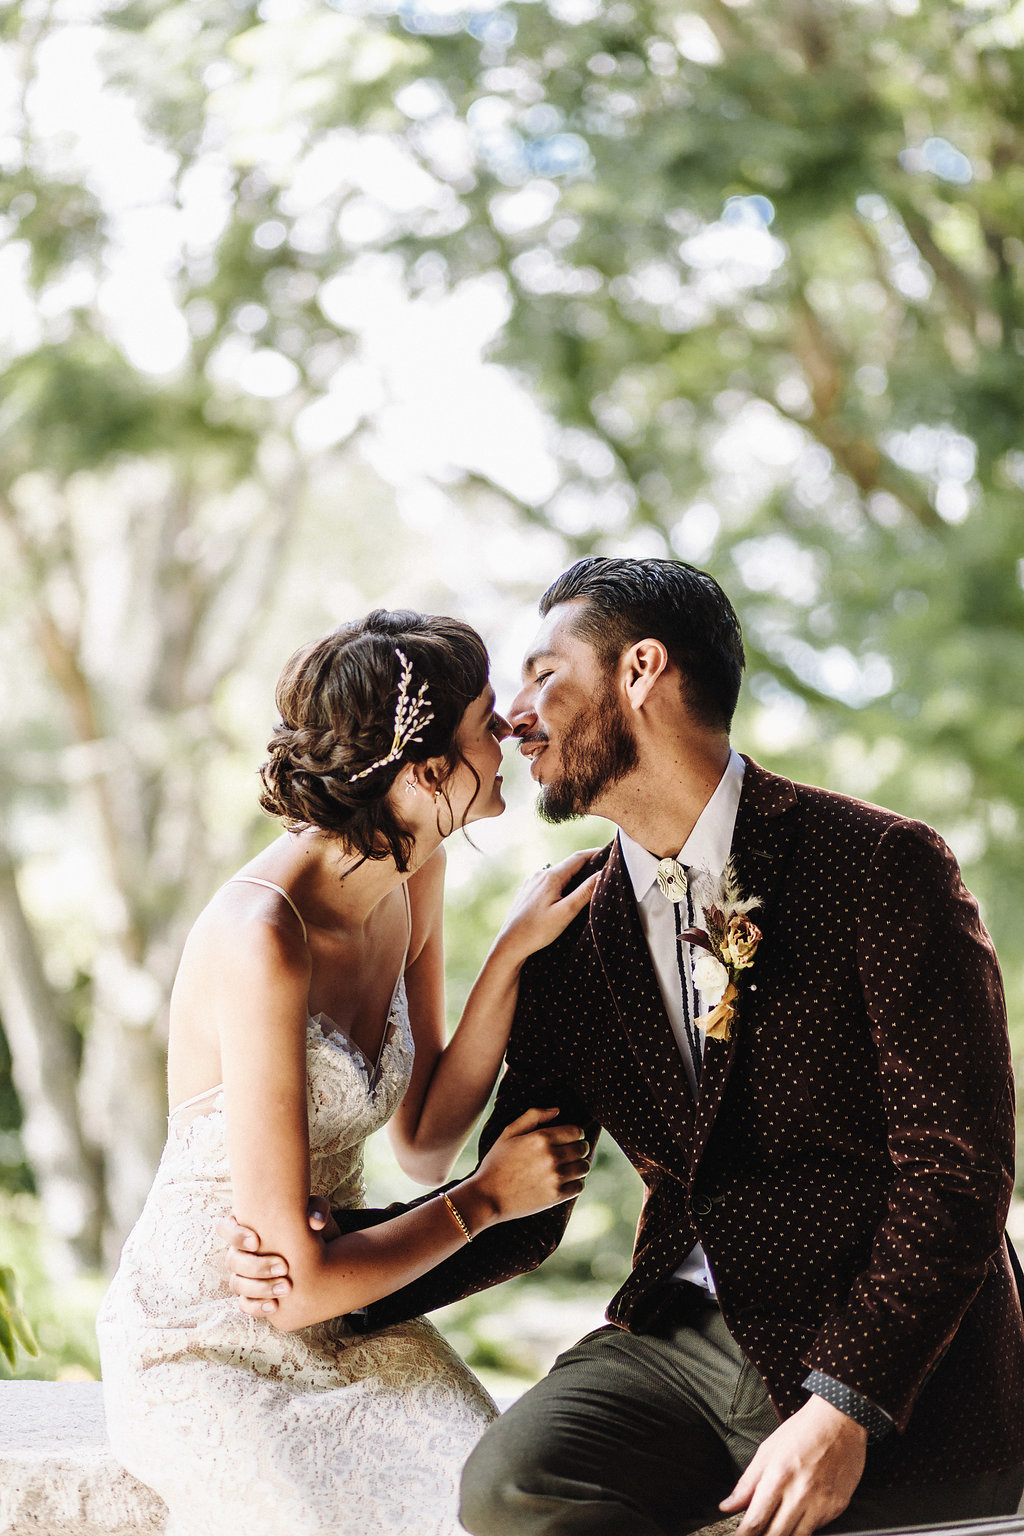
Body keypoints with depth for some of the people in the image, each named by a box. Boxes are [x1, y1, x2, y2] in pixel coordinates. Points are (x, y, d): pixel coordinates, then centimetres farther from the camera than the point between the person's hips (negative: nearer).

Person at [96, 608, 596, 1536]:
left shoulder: (412, 872, -1)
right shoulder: (263, 943, -27)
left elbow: (423, 1141, 2)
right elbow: (292, 1281, -24)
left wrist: (515, 951, -7)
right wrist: (489, 1198, -11)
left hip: (345, 1322, 6)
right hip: (210, 1351, -6)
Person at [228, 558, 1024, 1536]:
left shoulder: (879, 864, -7)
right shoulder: (573, 935, 10)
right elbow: (520, 1210, 13)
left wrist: (845, 1407, -20)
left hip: (900, 1375, -4)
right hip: (681, 1338, 4)